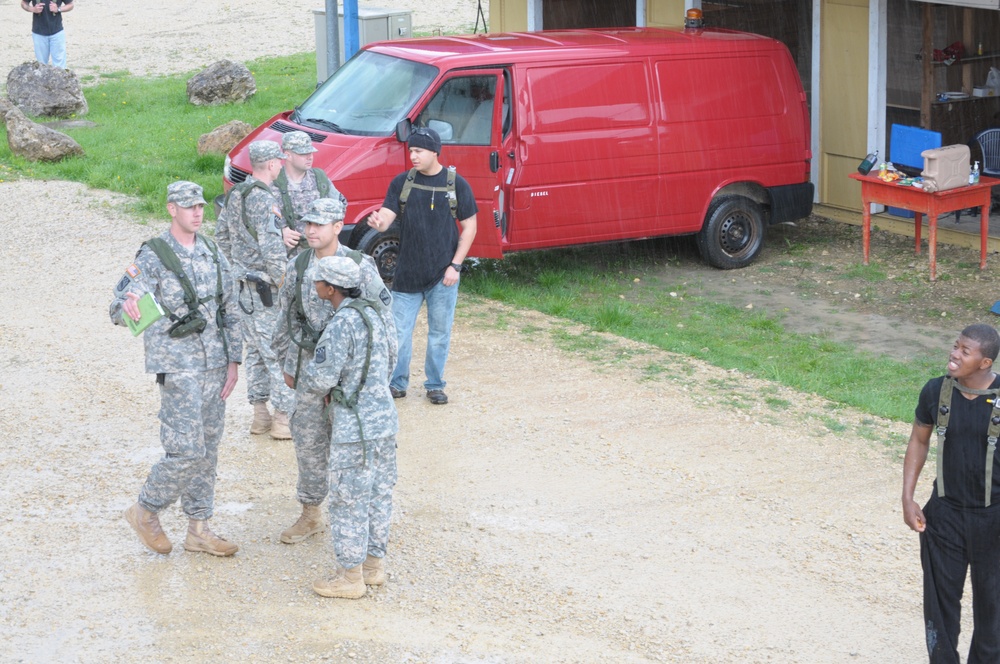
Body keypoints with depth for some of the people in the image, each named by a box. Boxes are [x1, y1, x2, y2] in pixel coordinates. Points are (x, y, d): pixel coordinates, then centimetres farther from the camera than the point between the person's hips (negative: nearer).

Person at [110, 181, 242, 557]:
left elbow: (229, 311, 14)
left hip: (214, 366, 6)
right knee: (186, 451, -10)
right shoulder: (153, 257, -11)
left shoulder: (213, 255, 8)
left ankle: (199, 529, 19)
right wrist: (126, 306, -45)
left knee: (208, 452, 10)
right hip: (178, 368, -6)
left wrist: (233, 361, 8)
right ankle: (145, 511, 12)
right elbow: (119, 305, -21)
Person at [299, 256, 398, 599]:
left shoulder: (341, 326, -20)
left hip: (354, 428, -9)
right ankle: (373, 563, 28)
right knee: (378, 494, 16)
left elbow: (320, 378, -19)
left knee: (349, 500, 1)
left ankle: (350, 576, 8)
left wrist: (313, 385, 5)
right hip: (384, 418, 9)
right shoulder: (373, 314, 6)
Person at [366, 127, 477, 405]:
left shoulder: (456, 184, -4)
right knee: (399, 332, 5)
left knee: (439, 334, 9)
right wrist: (378, 222, -32)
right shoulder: (402, 182, 1)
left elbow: (469, 226, -1)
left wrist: (455, 266, -7)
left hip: (442, 276, -1)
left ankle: (435, 385, 23)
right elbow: (387, 216, -6)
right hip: (407, 275, 1)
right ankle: (397, 383, 20)